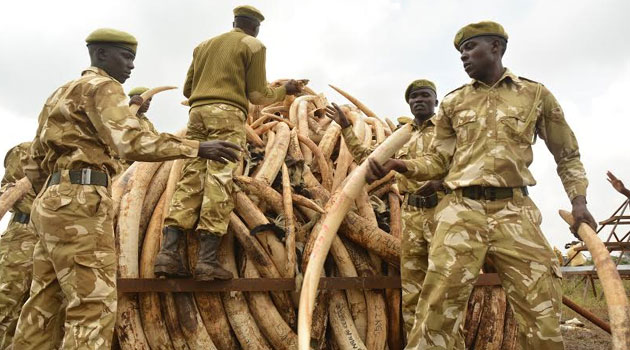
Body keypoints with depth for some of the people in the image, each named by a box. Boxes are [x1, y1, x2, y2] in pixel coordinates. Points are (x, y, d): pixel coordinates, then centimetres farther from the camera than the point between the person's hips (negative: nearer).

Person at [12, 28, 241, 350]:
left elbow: (34, 163, 25)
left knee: (43, 308, 10)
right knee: (94, 307, -12)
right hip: (80, 202, -10)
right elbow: (131, 142, -20)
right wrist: (197, 148, -17)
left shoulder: (61, 94, 27)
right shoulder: (102, 86, -2)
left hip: (52, 201, 10)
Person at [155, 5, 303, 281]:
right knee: (219, 180, -10)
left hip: (197, 112, 6)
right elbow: (258, 95, 4)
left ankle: (167, 251, -9)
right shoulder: (253, 45, 9)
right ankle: (207, 260, -15)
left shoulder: (204, 45, 26)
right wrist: (285, 90, 21)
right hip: (228, 113, -5)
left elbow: (187, 89, 25)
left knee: (191, 178, 1)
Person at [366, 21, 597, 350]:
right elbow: (439, 159, 14)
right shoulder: (453, 102, 14)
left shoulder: (536, 94, 12)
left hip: (515, 211, 0)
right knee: (439, 307, -10)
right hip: (461, 209, 0)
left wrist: (578, 200, 4)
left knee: (542, 313, 1)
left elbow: (567, 155, 17)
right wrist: (401, 166, -4)